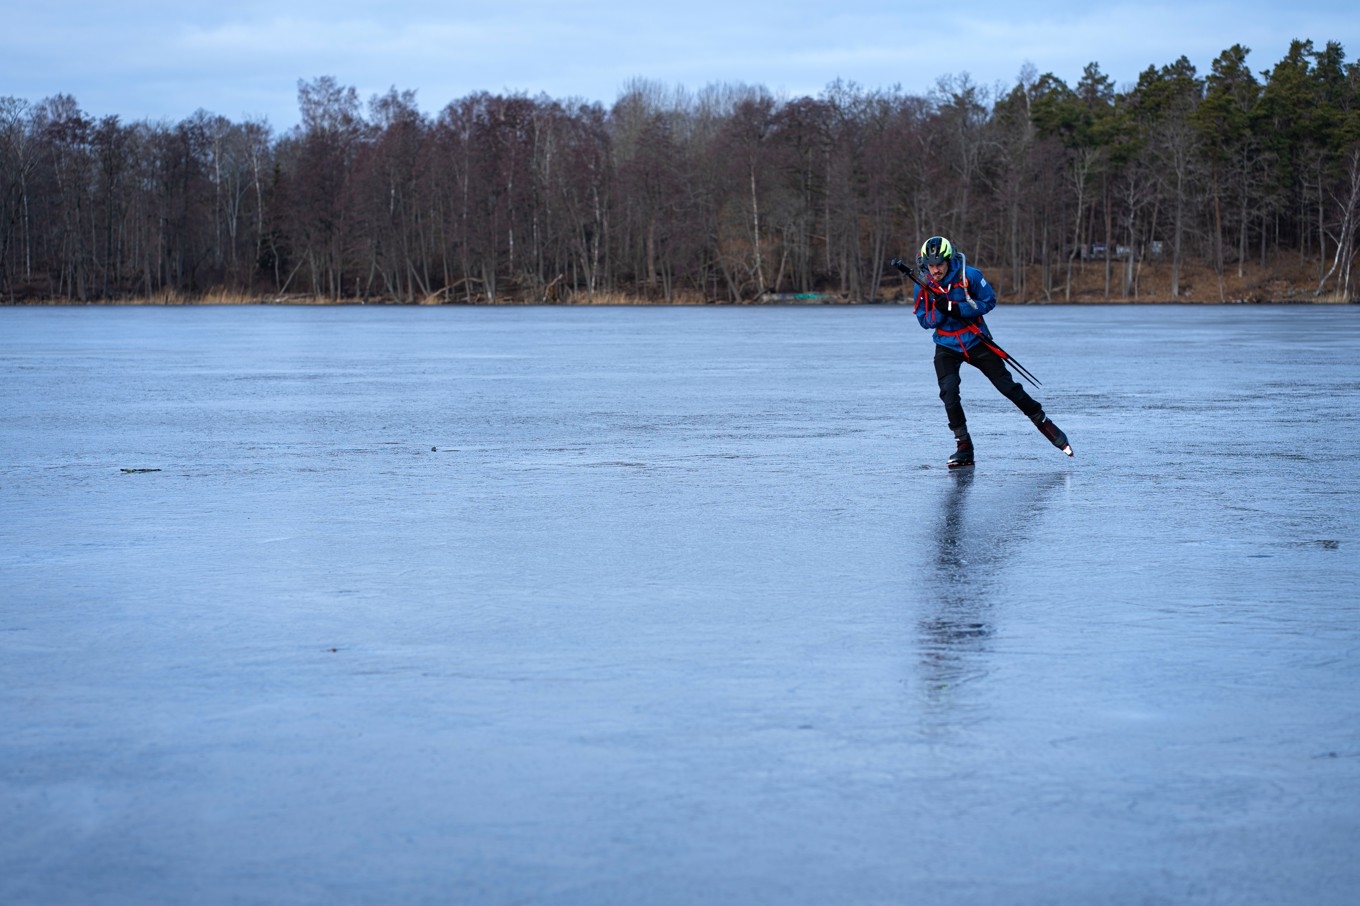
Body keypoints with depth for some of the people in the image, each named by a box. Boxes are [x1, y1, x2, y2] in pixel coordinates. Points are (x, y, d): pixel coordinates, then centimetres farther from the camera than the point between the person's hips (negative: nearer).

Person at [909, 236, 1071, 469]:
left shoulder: (969, 275, -17)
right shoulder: (923, 286, -9)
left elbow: (989, 301, -9)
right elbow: (925, 322, -4)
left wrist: (956, 308, -22)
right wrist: (939, 310, -26)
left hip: (976, 341, -2)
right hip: (947, 347, 2)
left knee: (1008, 386, 0)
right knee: (948, 392, -17)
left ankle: (1044, 423, 17)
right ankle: (964, 447, -6)